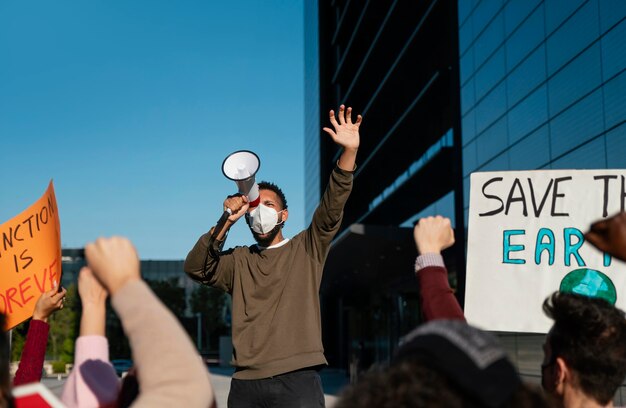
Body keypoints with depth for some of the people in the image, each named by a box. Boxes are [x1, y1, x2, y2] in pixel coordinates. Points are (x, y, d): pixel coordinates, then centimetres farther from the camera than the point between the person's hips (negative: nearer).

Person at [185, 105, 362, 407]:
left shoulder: (306, 249, 11)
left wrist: (349, 151, -14)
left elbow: (331, 211, -2)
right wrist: (226, 223, -11)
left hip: (297, 380, -2)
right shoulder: (238, 261, 15)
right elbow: (195, 268, 1)